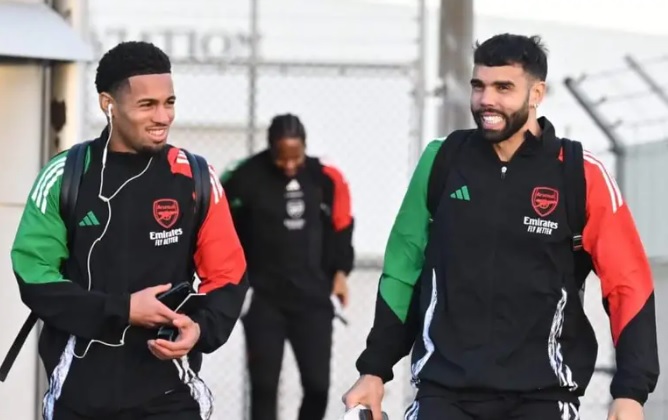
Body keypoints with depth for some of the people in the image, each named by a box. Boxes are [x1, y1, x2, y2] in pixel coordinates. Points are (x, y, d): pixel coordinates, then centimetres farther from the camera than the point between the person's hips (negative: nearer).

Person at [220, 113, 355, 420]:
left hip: (312, 297, 3)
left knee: (318, 384, 1)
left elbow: (339, 228, 11)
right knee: (263, 387, -5)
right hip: (263, 300, -3)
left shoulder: (326, 179, -4)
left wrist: (339, 271, 3)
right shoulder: (246, 179, -14)